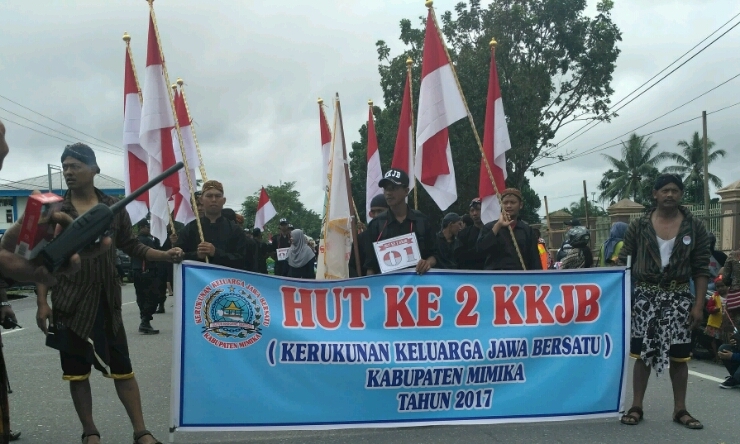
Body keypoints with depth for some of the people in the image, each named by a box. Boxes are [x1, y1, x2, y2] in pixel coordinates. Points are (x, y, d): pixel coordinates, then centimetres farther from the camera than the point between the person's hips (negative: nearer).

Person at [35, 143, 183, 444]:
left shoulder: (113, 207, 4)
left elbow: (131, 245, 8)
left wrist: (165, 255, -8)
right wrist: (42, 303, -5)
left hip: (107, 301, 1)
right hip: (69, 304, 0)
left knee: (122, 369, 5)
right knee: (77, 372, 8)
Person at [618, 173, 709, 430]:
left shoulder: (694, 227, 1)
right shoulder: (638, 226, 0)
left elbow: (701, 270, 1)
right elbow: (624, 264, 2)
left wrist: (699, 304, -5)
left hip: (678, 298, 1)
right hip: (644, 296, 0)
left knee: (679, 355, 6)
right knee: (642, 353, 4)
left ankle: (680, 409, 19)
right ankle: (636, 406, 13)